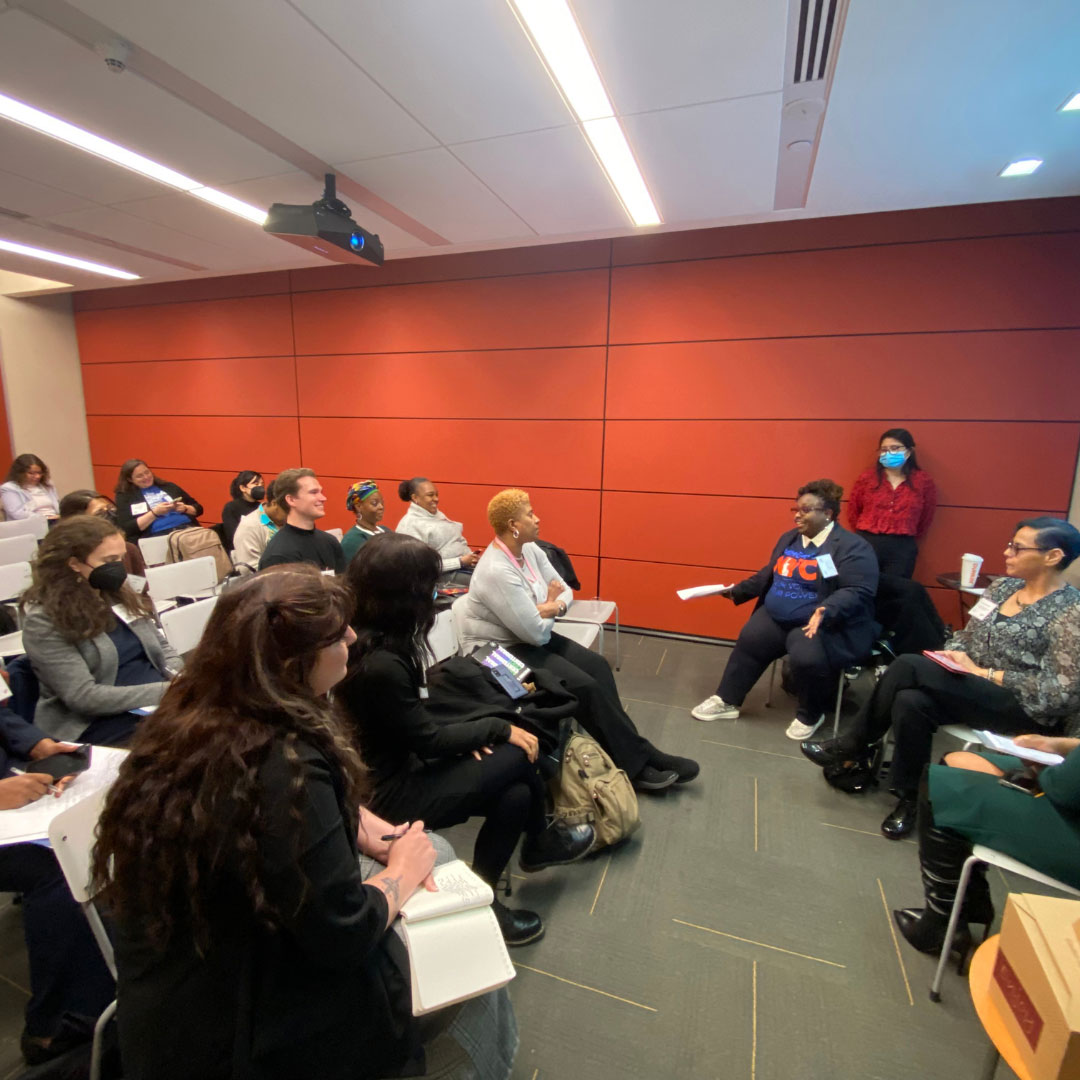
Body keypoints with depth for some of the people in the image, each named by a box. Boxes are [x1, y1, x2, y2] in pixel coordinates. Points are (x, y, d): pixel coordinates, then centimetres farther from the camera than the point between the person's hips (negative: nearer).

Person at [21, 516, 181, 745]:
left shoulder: (120, 596, 11)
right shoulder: (44, 620, -9)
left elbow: (162, 647, 17)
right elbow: (83, 697, -15)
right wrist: (165, 691, -22)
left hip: (160, 702, 7)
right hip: (100, 722, -6)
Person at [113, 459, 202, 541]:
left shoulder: (169, 486, 24)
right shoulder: (124, 496, 15)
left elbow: (198, 509, 24)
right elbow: (127, 529, 1)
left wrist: (185, 508, 2)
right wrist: (154, 513, -8)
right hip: (158, 535, -3)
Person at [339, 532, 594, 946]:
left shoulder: (368, 639, -3)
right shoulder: (379, 665, -32)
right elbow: (429, 740, -20)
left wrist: (467, 737, -4)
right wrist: (498, 728, -7)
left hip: (397, 764, 8)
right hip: (388, 792, -8)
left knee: (515, 794, -2)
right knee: (519, 755, -10)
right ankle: (538, 844, 15)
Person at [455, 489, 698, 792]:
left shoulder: (530, 549, 0)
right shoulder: (496, 571, -27)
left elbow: (565, 592, 5)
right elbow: (537, 632, -26)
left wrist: (553, 607, -17)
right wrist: (550, 605, -6)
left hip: (531, 636, 9)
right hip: (501, 652, -9)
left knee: (597, 665, -7)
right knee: (585, 686, -17)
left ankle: (635, 753, 2)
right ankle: (636, 763, 0)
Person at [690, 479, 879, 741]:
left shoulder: (852, 547, -10)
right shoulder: (789, 538, 13)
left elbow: (857, 592, -20)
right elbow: (767, 576, 22)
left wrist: (825, 612, -36)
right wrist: (738, 591, 13)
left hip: (828, 625, -6)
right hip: (777, 617, 7)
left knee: (805, 657, -31)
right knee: (749, 641, -14)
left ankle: (810, 715, 0)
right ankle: (727, 701, 3)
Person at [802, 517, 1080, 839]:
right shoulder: (1002, 586, 9)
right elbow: (966, 635, 15)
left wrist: (983, 673, -17)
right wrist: (953, 655, -7)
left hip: (1026, 708, -6)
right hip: (972, 690, 6)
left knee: (909, 666, -29)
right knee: (910, 700, -29)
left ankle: (853, 747, -13)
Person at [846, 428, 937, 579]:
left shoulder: (923, 481, 2)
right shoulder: (867, 477, 0)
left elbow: (926, 517, 11)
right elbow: (853, 510, 9)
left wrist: (906, 540, 13)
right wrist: (865, 533, 11)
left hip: (902, 548, 1)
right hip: (867, 543, 0)